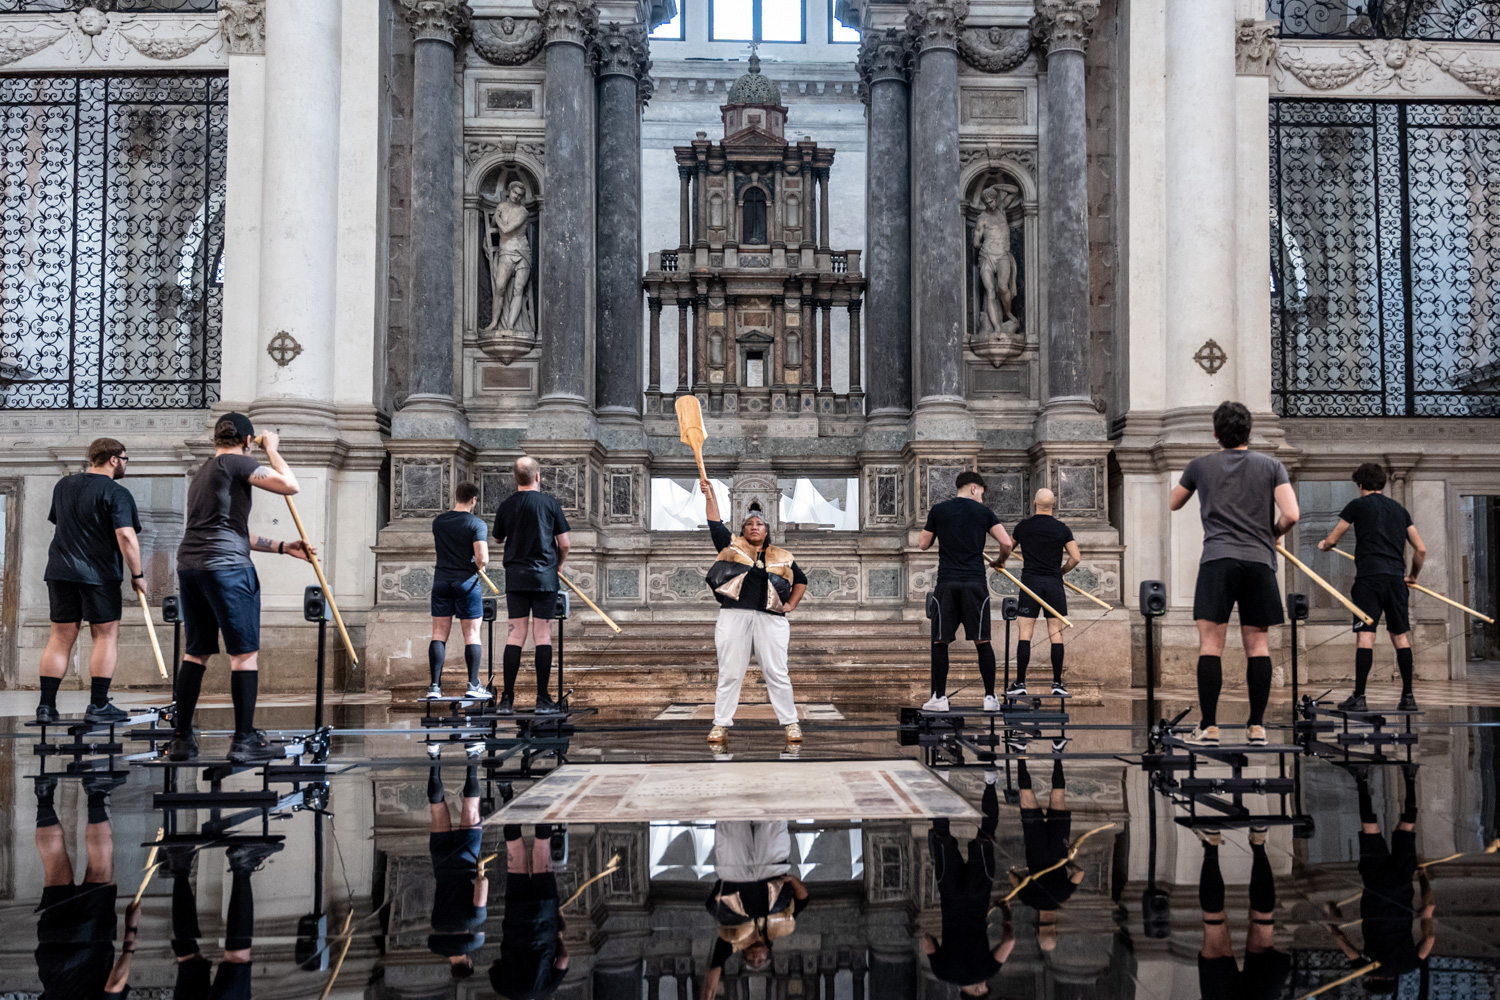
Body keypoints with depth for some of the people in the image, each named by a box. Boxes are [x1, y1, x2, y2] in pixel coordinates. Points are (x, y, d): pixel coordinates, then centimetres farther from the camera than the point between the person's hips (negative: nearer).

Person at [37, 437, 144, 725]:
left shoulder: (63, 485, 13)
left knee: (60, 638, 9)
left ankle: (46, 705, 7)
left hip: (60, 571, 6)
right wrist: (137, 575, -10)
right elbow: (126, 536, -18)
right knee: (106, 637, 2)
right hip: (99, 573, -6)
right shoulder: (116, 494, -10)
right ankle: (98, 706, 1)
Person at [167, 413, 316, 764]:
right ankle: (244, 740, 0)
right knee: (245, 653, -1)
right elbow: (289, 486, -10)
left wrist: (282, 547, 26)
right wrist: (271, 449, 6)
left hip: (189, 564, 8)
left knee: (195, 653, 14)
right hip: (226, 567, -8)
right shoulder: (235, 463, -2)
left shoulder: (202, 474, 25)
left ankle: (182, 738, 16)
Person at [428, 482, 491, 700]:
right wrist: (481, 566, 2)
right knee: (472, 634, 3)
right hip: (466, 581, -4)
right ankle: (473, 685, 2)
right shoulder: (476, 524, -10)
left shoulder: (438, 522, 6)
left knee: (439, 634, 6)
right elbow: (482, 558, -19)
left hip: (441, 580, 4)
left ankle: (435, 686, 3)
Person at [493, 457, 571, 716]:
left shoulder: (506, 505, 3)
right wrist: (558, 565, 16)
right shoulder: (549, 503, -4)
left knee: (514, 637, 5)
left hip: (515, 578, 2)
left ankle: (507, 700, 3)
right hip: (544, 577, -2)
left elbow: (498, 539, 16)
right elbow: (564, 544, -2)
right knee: (543, 637, 1)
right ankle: (543, 700, 2)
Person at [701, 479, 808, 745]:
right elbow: (715, 524, 4)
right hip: (734, 616, 0)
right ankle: (721, 725, 7)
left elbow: (801, 580, 26)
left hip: (771, 619, 0)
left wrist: (791, 605, 12)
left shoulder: (782, 557, 16)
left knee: (777, 674, 0)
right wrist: (709, 495, -5)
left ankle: (790, 723, 8)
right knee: (729, 673, 1)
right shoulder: (732, 547, 14)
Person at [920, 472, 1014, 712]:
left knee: (940, 642, 7)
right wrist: (999, 562, 21)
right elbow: (1007, 543, 1)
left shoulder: (938, 510, 6)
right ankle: (990, 697, 7)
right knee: (982, 642, 6)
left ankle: (939, 697, 5)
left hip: (947, 583, 0)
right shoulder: (983, 512, 6)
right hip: (975, 582, 0)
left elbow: (923, 544, 13)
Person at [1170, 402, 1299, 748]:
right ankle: (1257, 726, 9)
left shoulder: (1200, 466, 11)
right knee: (1257, 644, 7)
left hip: (1217, 559, -1)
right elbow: (1291, 515, -1)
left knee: (1210, 643, -3)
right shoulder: (1271, 466, 10)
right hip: (1260, 560, 2)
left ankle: (1209, 727, -7)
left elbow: (1172, 504, 26)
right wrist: (1274, 534, 19)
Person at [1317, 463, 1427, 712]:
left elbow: (1331, 541, 7)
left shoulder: (1357, 505, 4)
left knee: (1365, 635, -9)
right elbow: (1421, 549, 17)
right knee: (1400, 636, 10)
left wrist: (1322, 545, 30)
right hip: (1397, 577, 5)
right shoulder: (1399, 509, 18)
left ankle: (1359, 697, -12)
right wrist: (1413, 576, 31)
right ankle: (1408, 696, 11)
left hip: (1369, 577, -5)